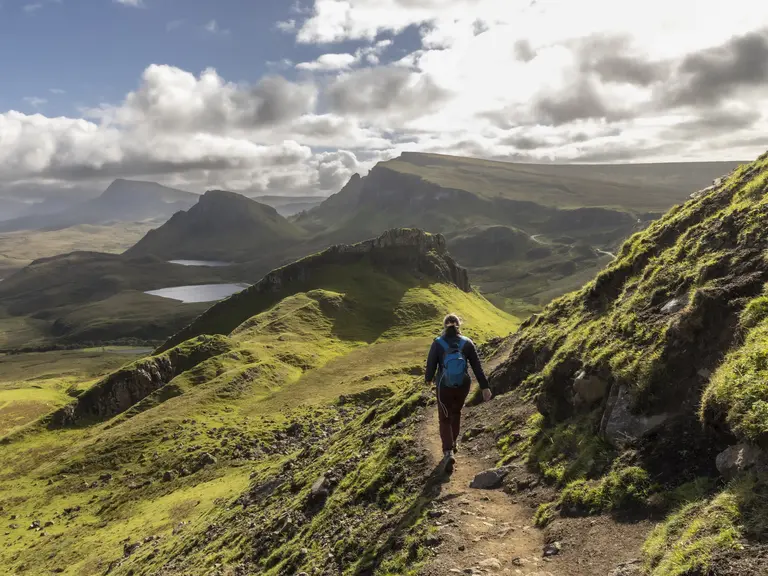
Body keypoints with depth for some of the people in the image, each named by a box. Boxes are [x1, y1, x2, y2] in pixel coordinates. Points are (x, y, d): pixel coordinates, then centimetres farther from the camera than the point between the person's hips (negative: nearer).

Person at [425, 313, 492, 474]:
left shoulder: (437, 343, -15)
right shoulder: (467, 343, -10)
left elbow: (431, 364, -6)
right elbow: (477, 367, -8)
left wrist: (429, 379, 15)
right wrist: (485, 387, -3)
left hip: (444, 387, -2)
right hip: (463, 386, 2)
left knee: (445, 419, 10)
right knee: (456, 412, 29)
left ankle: (448, 452, -8)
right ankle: (453, 443, 43)